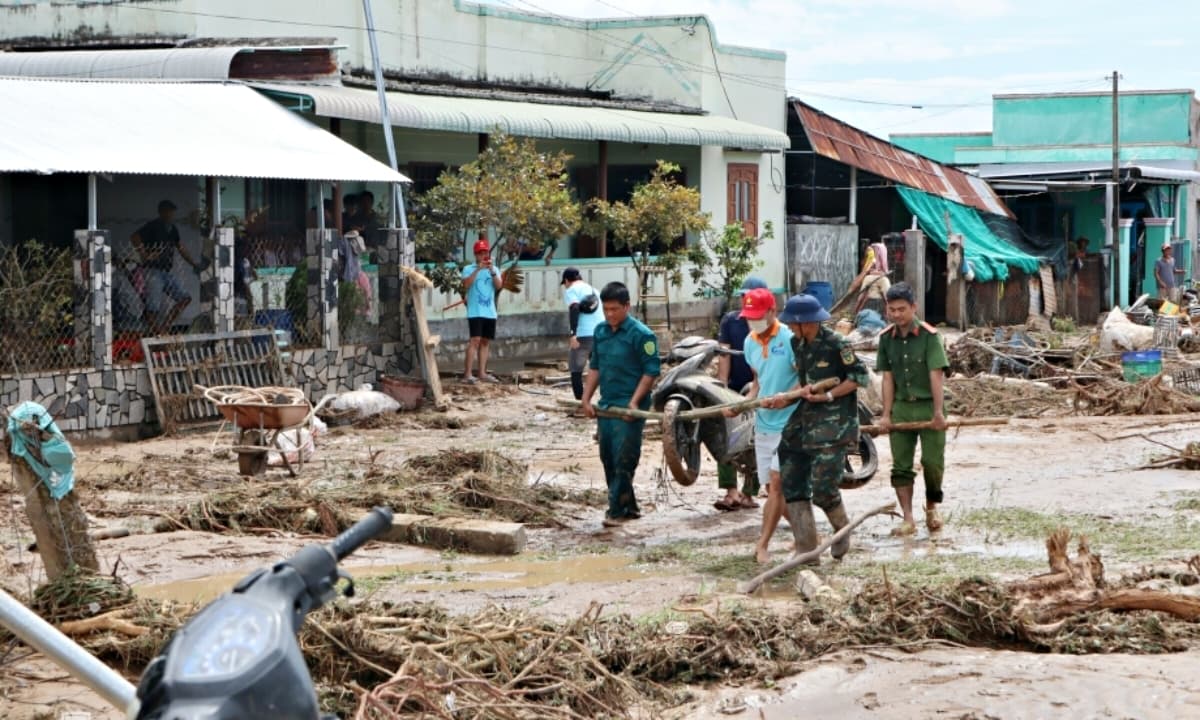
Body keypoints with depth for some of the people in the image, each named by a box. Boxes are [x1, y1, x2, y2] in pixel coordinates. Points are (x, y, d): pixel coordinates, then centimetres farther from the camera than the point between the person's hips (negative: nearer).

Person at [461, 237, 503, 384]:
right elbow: (466, 284, -15)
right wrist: (477, 270, -22)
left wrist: (492, 271, -18)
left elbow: (498, 285, -3)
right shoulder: (469, 269, 2)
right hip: (475, 312, -5)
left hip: (490, 312, 5)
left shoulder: (494, 269, 12)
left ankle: (482, 373, 13)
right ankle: (467, 374, -17)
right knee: (475, 340, -15)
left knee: (485, 342, 8)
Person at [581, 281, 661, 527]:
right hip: (606, 405, 7)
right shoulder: (601, 331, 10)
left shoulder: (641, 335, -10)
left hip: (629, 407, -7)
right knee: (608, 458, 11)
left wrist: (634, 402, -17)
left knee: (623, 460, -7)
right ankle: (628, 506, 21)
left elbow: (651, 371, -11)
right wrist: (586, 398, 10)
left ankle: (618, 510, -4)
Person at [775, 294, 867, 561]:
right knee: (792, 488, 2)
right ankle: (806, 551, 7)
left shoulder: (836, 344, -12)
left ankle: (843, 530, 19)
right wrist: (799, 390, -1)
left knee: (823, 488, -11)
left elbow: (860, 377, -9)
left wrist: (829, 395, -15)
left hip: (833, 425, -7)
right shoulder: (796, 344, 9)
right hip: (803, 422, 8)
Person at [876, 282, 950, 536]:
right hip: (901, 407, 4)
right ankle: (908, 519, 3)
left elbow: (936, 375, -13)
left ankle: (932, 507, 21)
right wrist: (886, 414, 0)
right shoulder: (886, 338, 3)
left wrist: (938, 412, -18)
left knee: (933, 462, -4)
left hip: (928, 406, -4)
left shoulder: (929, 335, -10)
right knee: (901, 466, 0)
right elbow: (887, 377, 4)